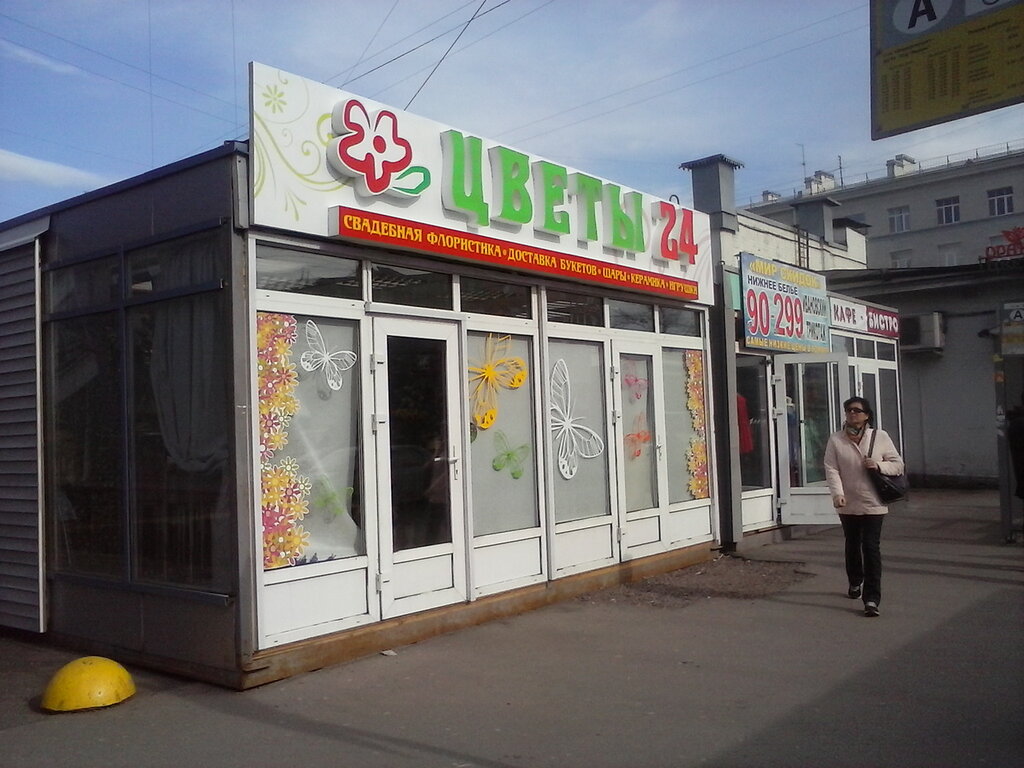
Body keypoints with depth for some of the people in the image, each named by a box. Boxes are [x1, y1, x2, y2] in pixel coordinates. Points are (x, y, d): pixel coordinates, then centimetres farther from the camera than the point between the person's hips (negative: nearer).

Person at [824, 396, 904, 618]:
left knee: (871, 547, -9)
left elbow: (898, 465, 2)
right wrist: (837, 493, -23)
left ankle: (872, 598, -7)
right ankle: (855, 582, 42)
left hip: (873, 505, -2)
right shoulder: (836, 440, -2)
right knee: (852, 545, 19)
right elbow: (831, 469, -8)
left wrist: (878, 465, -17)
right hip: (848, 505, 2)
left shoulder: (880, 437, -2)